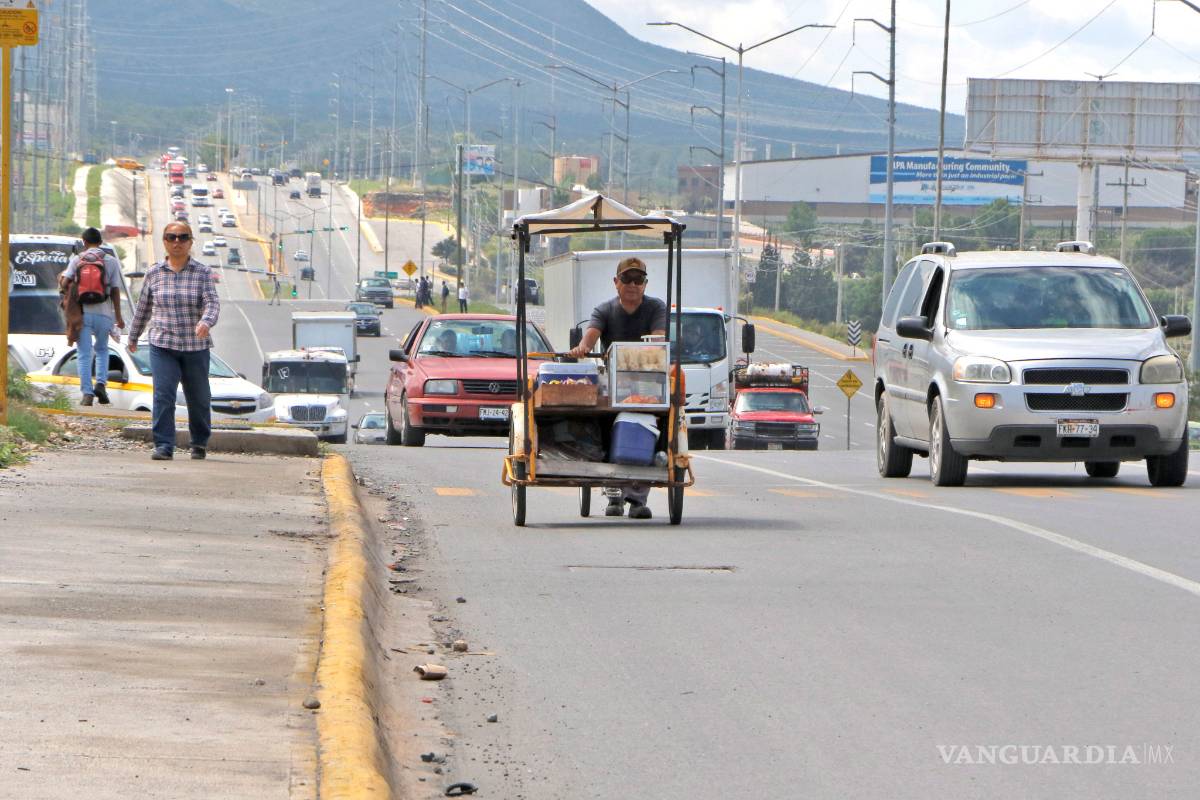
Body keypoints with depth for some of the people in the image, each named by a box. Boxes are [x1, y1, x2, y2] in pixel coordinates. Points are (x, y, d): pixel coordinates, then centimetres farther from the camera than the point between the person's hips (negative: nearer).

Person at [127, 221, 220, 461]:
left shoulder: (202, 273, 0)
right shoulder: (154, 274, 5)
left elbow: (212, 303, -12)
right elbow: (143, 308, 16)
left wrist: (206, 322, -33)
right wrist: (133, 337, 25)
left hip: (196, 347, 0)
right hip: (162, 345, 0)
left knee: (198, 398, 10)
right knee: (163, 396, -14)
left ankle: (200, 442, 30)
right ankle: (164, 447, -14)